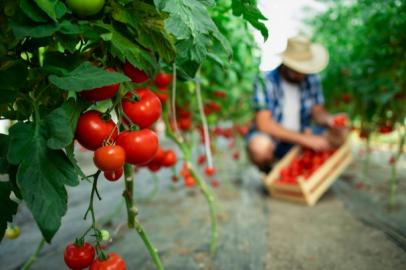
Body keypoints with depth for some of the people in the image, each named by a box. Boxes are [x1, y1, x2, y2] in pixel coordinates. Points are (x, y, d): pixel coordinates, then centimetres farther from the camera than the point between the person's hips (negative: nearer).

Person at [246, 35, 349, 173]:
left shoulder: (311, 79, -2)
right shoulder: (266, 81, -19)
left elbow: (318, 111, 4)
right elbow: (263, 123, -26)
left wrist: (329, 119, -21)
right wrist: (304, 139, -30)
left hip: (301, 135, 5)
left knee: (341, 134, -13)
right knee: (260, 146, -39)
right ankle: (267, 173, -3)